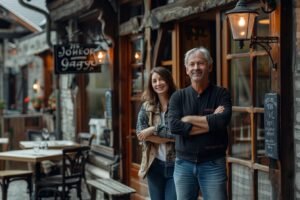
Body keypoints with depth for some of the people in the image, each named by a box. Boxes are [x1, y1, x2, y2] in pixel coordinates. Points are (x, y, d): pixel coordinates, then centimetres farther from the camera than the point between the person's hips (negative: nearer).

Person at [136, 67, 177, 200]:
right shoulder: (146, 106, 6)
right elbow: (140, 133, -6)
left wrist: (154, 129, -14)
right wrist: (170, 137, -15)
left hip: (175, 164, -3)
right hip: (154, 164, 3)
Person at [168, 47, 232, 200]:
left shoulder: (221, 94, -1)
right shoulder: (178, 96, 4)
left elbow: (222, 122, -19)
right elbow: (174, 126, -12)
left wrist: (189, 119, -10)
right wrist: (210, 122, -14)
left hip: (213, 164, -2)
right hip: (184, 164, 2)